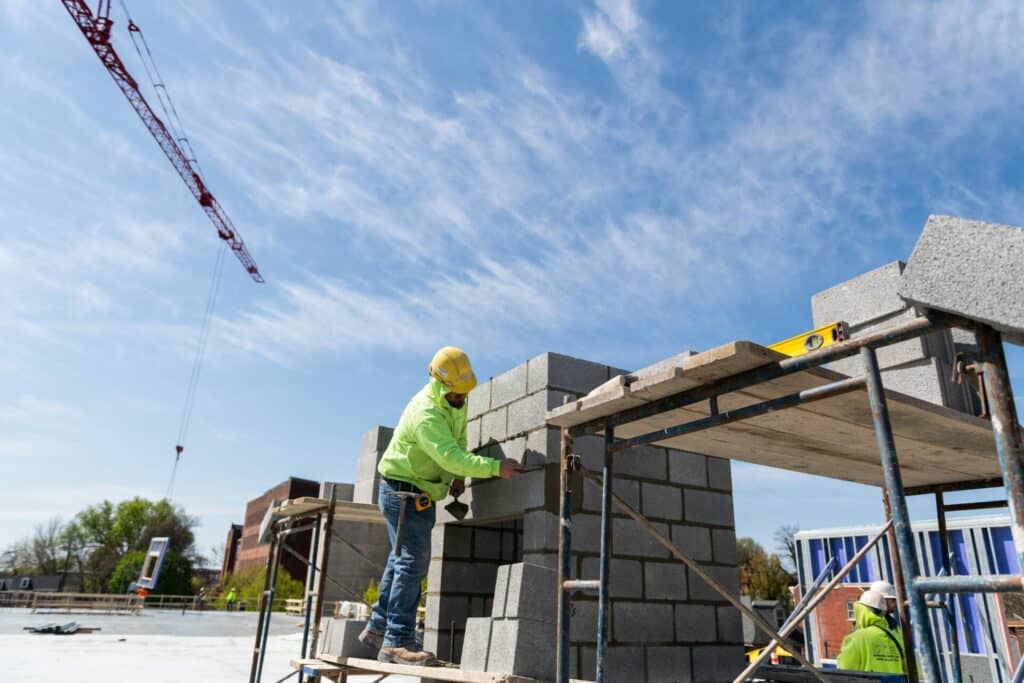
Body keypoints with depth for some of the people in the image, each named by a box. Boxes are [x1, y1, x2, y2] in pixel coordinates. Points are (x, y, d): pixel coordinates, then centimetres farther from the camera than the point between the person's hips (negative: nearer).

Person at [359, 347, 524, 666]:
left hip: (424, 493, 9)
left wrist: (458, 476, 0)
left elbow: (459, 439, 11)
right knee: (414, 561, -12)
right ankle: (398, 642, -6)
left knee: (402, 559, 16)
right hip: (403, 492, -9)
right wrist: (496, 467, -41)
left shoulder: (457, 400, -2)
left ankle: (377, 628, 28)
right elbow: (451, 457, -39)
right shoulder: (425, 414, -30)